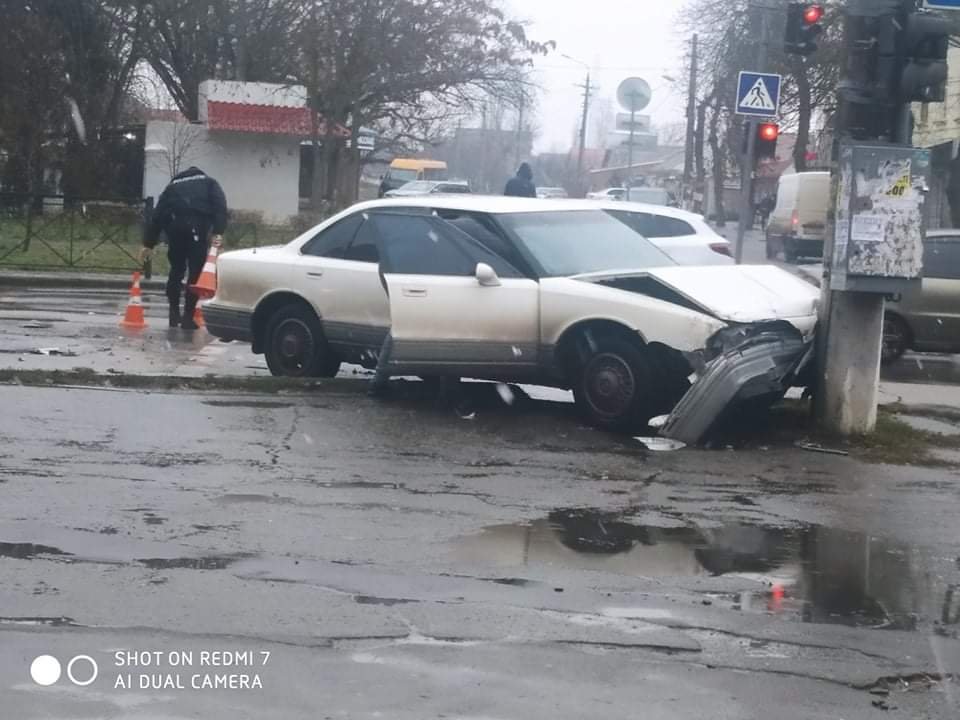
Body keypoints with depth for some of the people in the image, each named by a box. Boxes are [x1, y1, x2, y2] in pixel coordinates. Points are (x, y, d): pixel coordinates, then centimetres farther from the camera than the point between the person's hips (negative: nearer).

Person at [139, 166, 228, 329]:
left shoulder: (173, 186, 33)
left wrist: (149, 244, 23)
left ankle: (174, 315, 20)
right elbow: (220, 206, 6)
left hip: (174, 225, 3)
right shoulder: (209, 183, 27)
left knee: (176, 270, 18)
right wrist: (218, 232, -4)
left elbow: (157, 215, 24)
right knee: (195, 273, 1)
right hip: (197, 226, -3)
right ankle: (188, 318, -1)